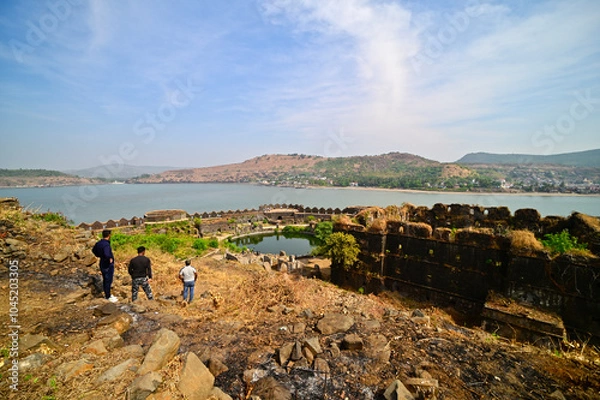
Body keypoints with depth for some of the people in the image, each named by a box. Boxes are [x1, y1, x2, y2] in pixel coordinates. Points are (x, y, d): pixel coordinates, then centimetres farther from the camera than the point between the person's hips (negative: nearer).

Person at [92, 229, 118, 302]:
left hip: (102, 264, 9)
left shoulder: (98, 243, 3)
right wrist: (110, 258, -23)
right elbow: (107, 254, -42)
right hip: (108, 266, -9)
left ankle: (107, 294, 33)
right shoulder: (106, 244, -27)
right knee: (108, 281, 3)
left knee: (105, 280, 20)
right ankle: (108, 297, 14)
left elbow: (94, 250, 22)